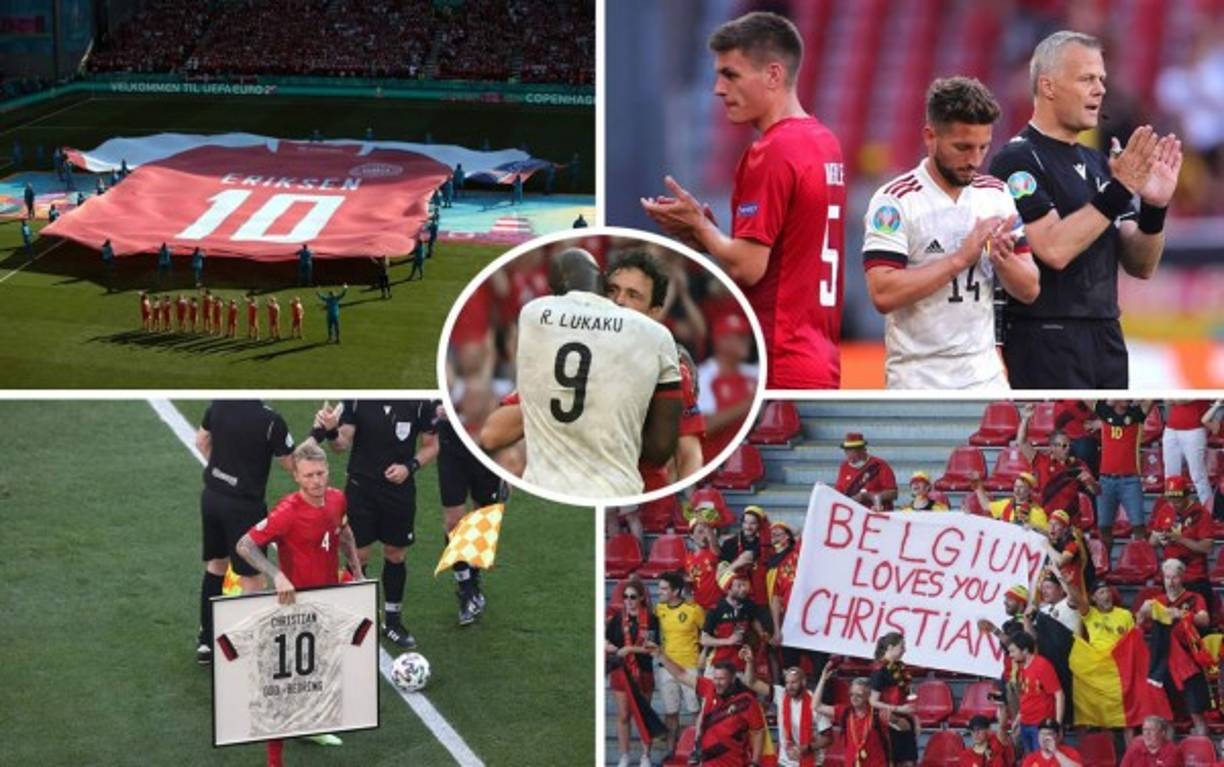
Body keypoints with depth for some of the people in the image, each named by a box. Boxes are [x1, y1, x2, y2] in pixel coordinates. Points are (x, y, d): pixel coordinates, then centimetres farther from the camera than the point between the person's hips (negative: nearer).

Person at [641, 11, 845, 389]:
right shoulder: (824, 144, 14)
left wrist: (698, 225, -2)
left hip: (777, 368, -10)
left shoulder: (770, 153, -14)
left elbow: (747, 266, -18)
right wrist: (705, 233, 10)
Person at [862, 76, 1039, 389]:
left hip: (986, 379, 6)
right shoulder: (895, 200, -9)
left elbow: (1029, 290, 9)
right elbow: (883, 293, -19)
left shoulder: (996, 194, 8)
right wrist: (959, 258, -19)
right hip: (917, 384, -6)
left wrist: (1003, 258, -12)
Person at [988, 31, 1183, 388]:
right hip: (1045, 342, -8)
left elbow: (1140, 266, 13)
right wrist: (1117, 192, -19)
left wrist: (1154, 208, -5)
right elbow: (1053, 249, -22)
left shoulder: (1098, 164, 15)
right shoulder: (1018, 160, -8)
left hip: (1106, 341, 8)